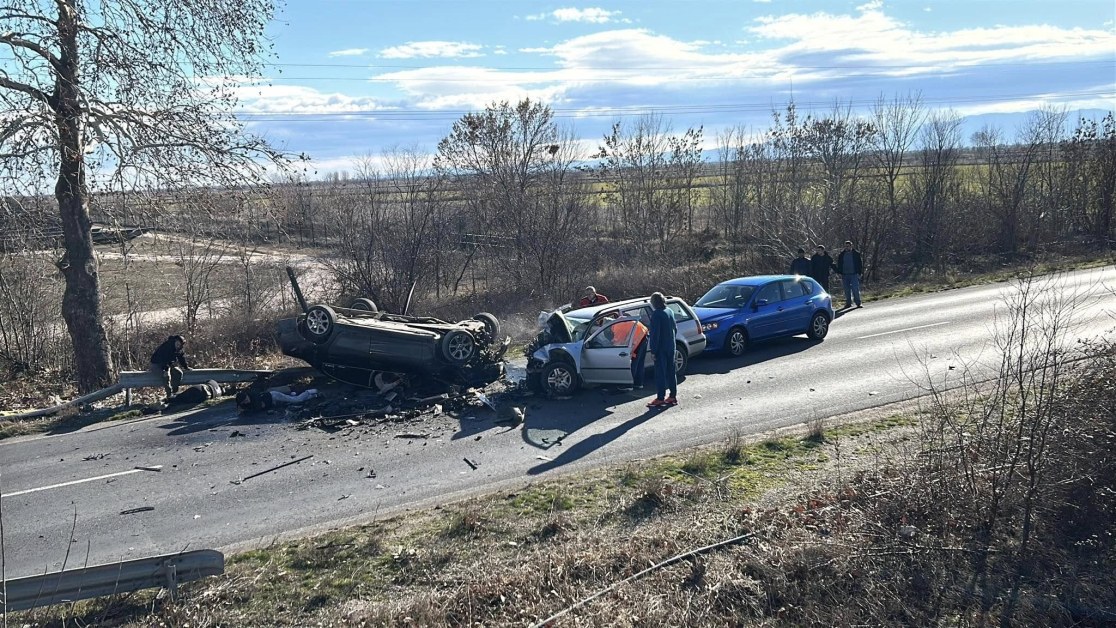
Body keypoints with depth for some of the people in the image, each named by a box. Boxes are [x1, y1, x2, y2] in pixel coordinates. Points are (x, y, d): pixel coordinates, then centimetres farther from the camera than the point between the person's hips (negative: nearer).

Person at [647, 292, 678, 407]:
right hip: (671, 347, 8)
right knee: (671, 372, 14)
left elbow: (654, 333, -19)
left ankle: (660, 398, -4)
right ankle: (673, 396, 20)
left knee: (660, 373, -4)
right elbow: (675, 329, 17)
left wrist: (653, 349, -16)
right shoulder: (670, 312, 9)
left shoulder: (656, 314, -17)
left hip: (661, 349, -8)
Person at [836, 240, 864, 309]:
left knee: (855, 289, -9)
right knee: (847, 290, 6)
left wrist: (859, 273, -5)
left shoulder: (856, 254, 3)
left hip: (854, 274, -3)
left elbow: (860, 263, 4)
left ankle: (858, 303, -3)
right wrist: (840, 273, 4)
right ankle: (848, 303, 13)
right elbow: (839, 264, 14)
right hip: (845, 275, 3)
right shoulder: (841, 255, 10)